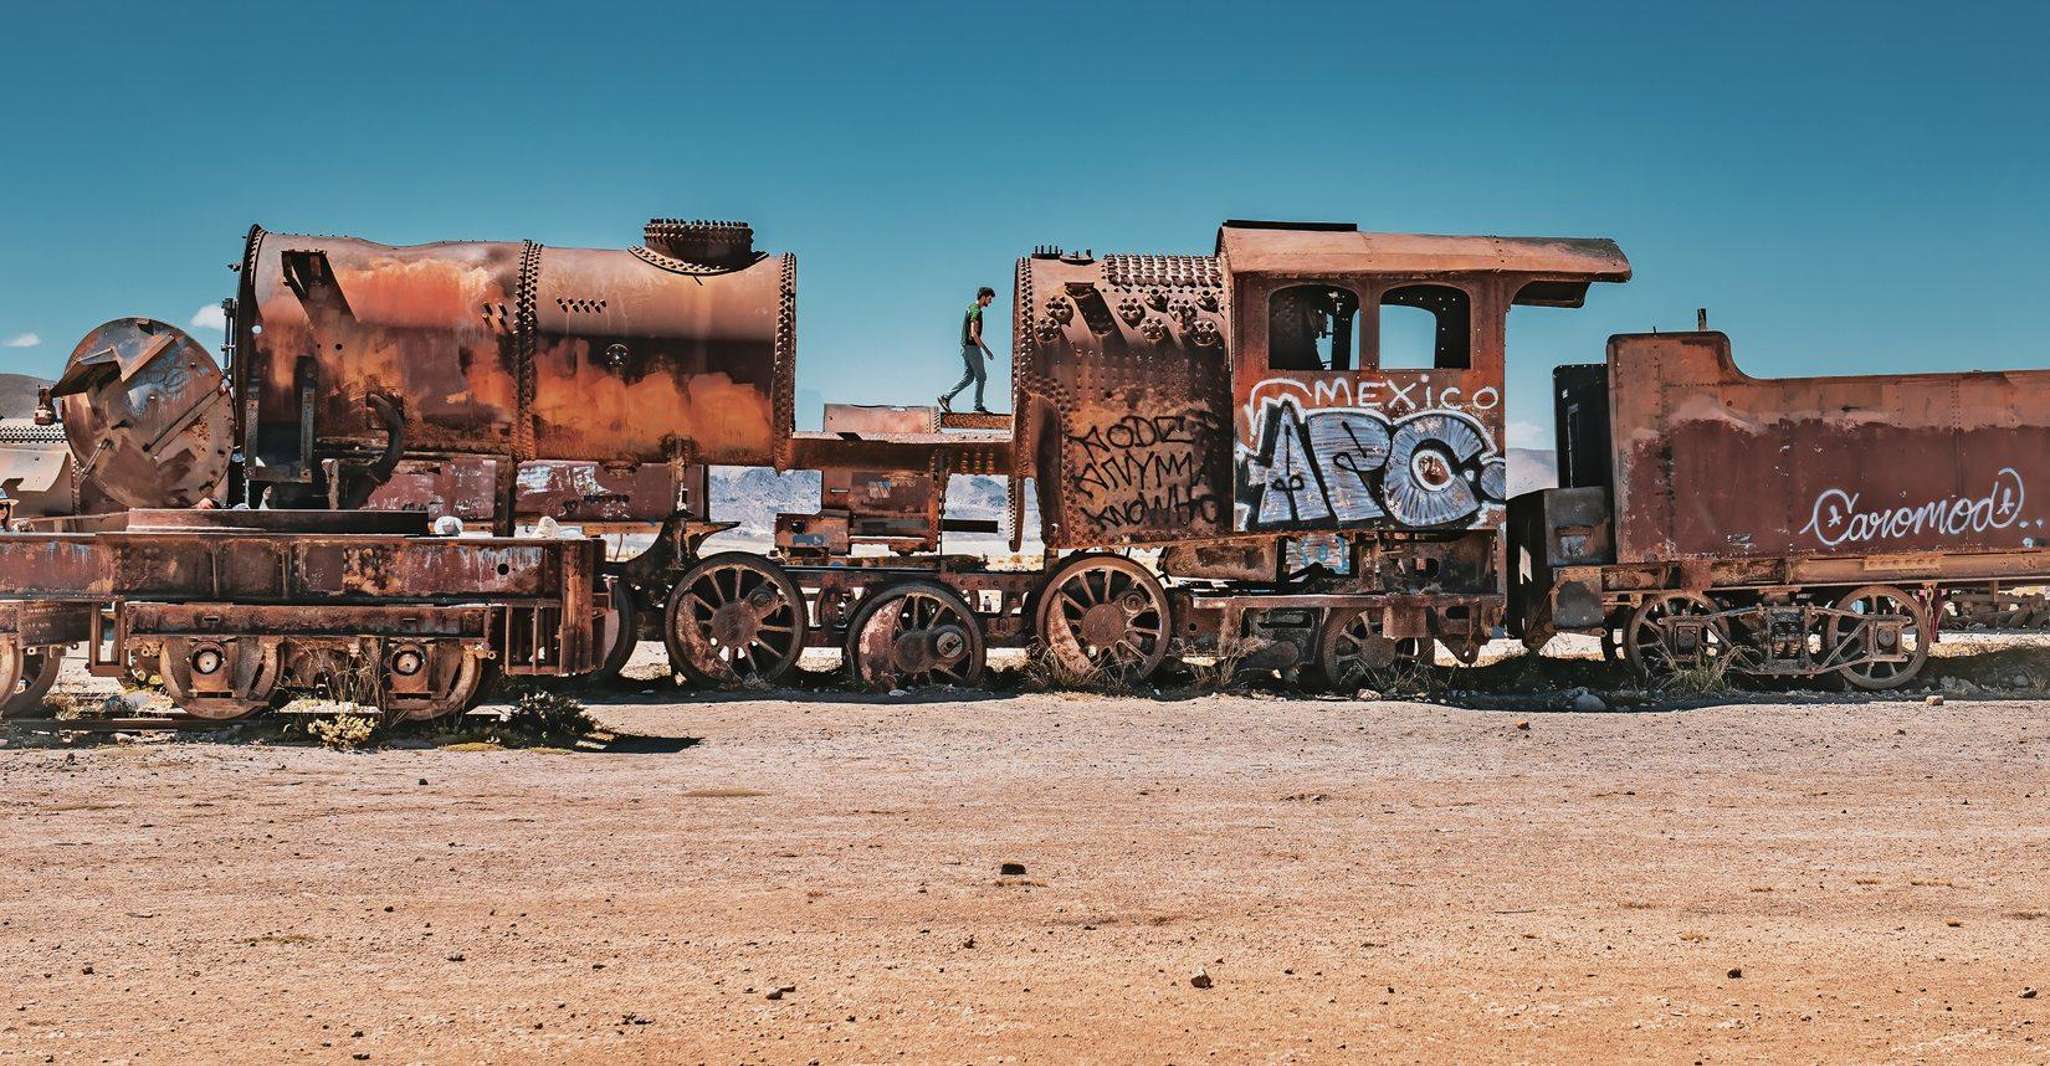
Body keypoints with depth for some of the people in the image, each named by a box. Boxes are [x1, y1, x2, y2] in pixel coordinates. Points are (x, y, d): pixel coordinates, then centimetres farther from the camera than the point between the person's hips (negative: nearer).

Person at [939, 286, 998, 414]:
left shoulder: (971, 308, 16)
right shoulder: (976, 312, -16)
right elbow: (974, 334, -23)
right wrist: (986, 350, -19)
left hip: (965, 346, 10)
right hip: (972, 347, -10)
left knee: (968, 377, 10)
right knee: (981, 376, -1)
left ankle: (946, 397, 3)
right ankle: (978, 407, 2)